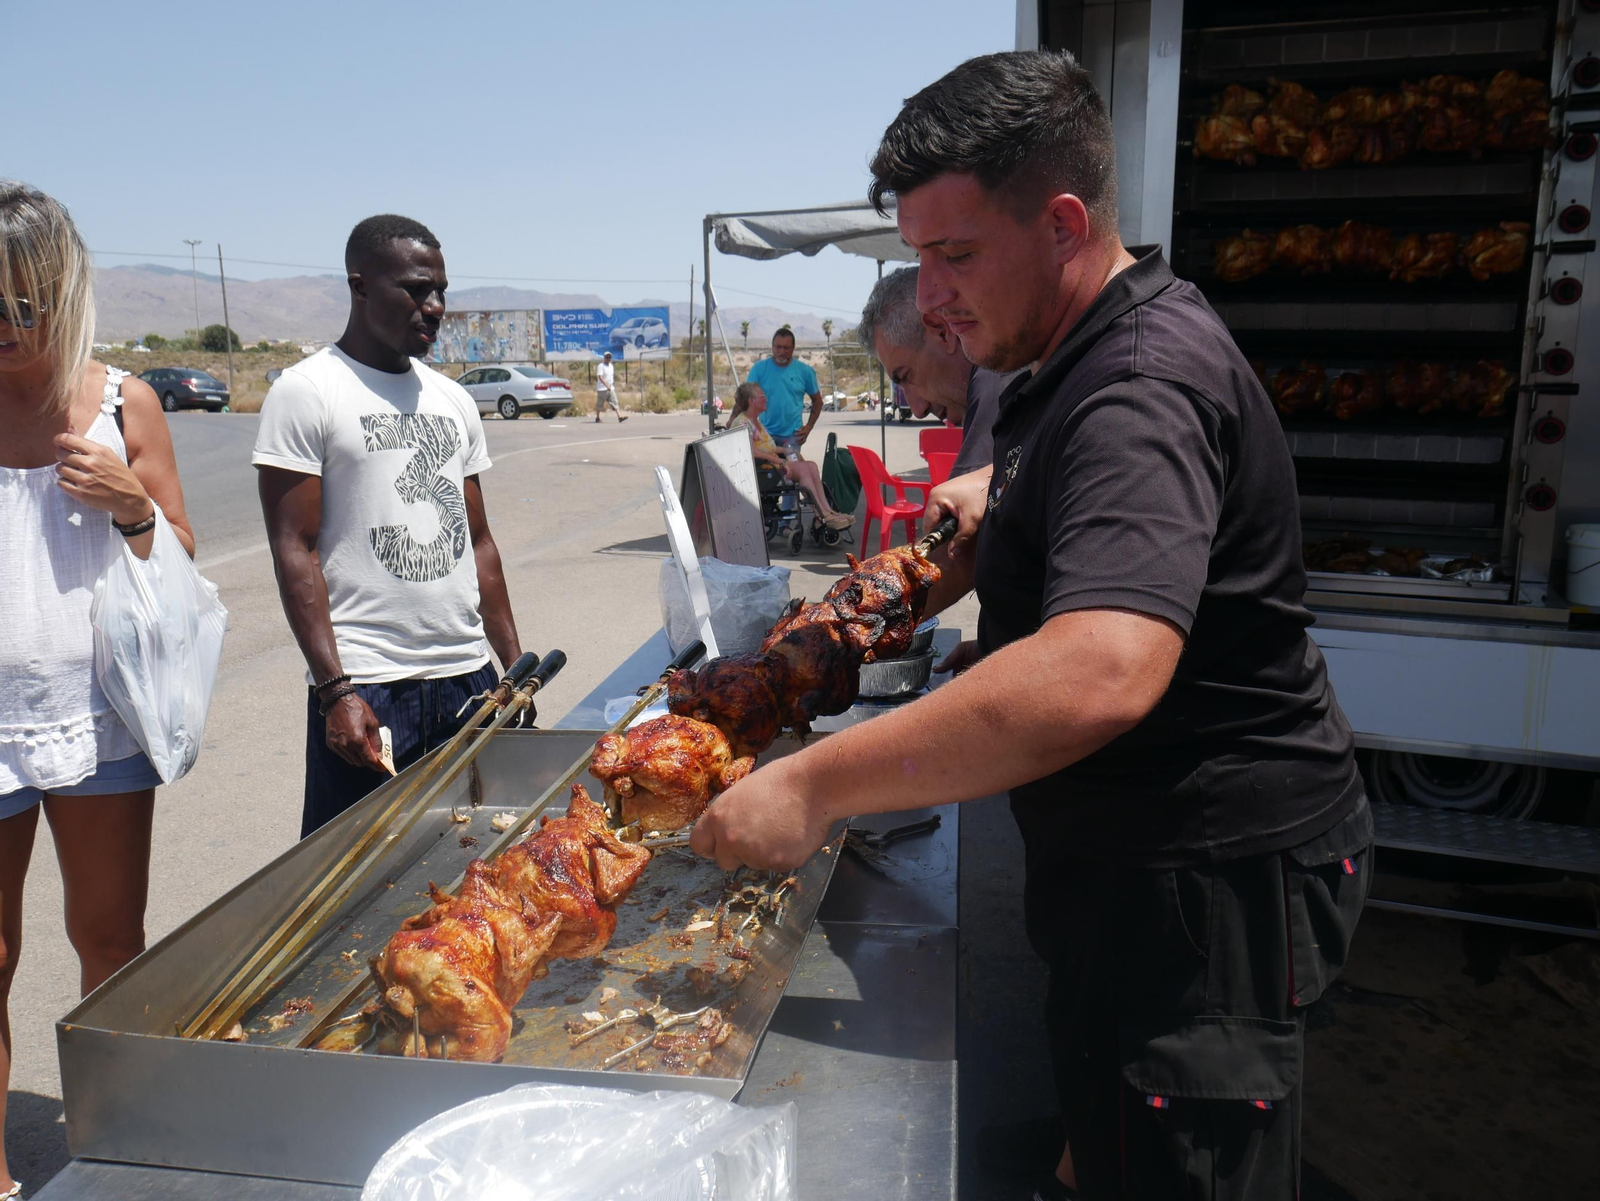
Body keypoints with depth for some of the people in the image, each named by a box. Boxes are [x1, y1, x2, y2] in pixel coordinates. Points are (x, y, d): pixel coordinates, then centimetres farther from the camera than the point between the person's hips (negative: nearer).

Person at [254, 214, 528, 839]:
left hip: (468, 676, 5)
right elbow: (294, 551, -9)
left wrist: (515, 664, 12)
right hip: (365, 686, -5)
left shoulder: (454, 401, 14)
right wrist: (335, 689, -16)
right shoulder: (305, 392, -4)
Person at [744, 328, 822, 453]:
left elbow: (817, 400, 12)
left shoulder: (805, 371, 1)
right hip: (763, 433, -1)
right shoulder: (759, 368, -2)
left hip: (792, 435, 1)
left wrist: (809, 427, 3)